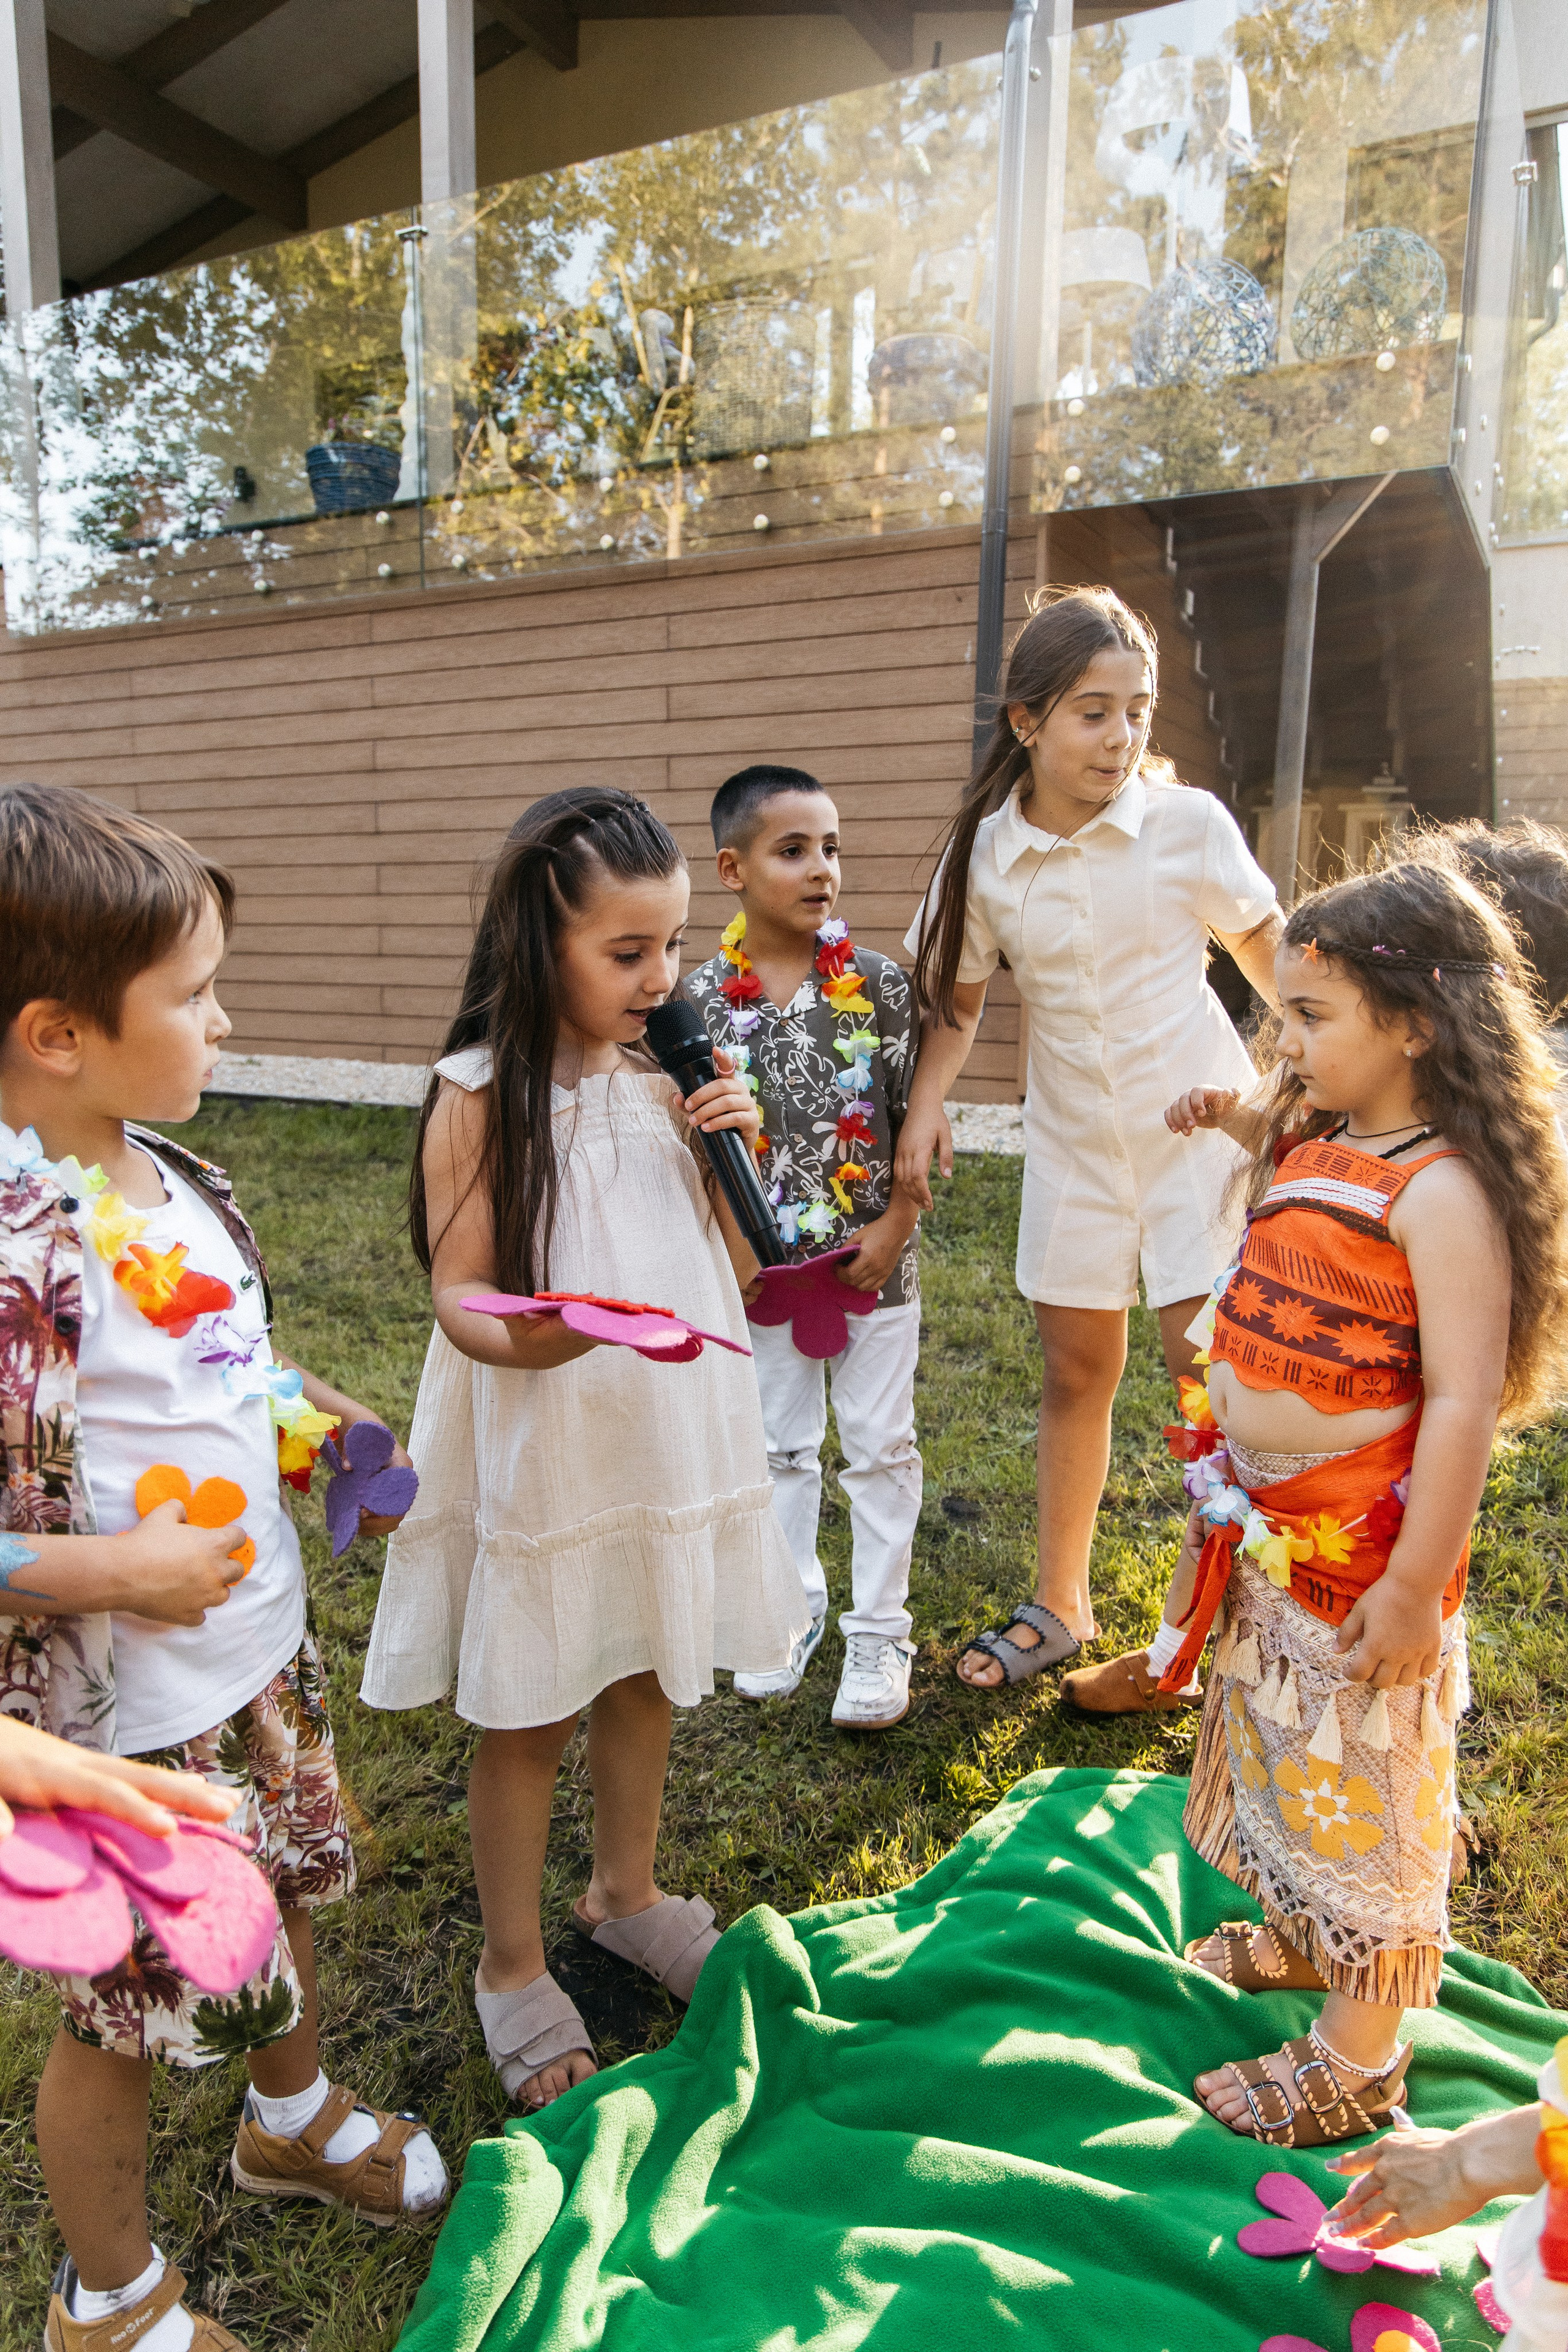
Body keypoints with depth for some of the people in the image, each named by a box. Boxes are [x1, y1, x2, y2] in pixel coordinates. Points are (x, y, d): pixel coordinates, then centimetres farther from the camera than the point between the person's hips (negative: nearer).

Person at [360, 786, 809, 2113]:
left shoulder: (669, 1085, 0)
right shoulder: (480, 1099, -15)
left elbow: (733, 1277, 3)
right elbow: (460, 1296, -13)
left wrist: (737, 1152, -12)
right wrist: (537, 1334, -34)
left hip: (674, 1439, 5)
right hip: (539, 1457, -5)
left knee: (647, 1679, 21)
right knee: (529, 1718, 12)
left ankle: (627, 1896, 47)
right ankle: (512, 1970, 36)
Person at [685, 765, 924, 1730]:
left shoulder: (881, 981, -8)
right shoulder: (704, 996, -7)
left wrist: (895, 1226, -12)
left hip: (874, 1258, -1)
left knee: (881, 1445, 10)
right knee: (781, 1444, 17)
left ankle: (881, 1630, 26)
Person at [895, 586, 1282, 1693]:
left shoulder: (1187, 821, -11)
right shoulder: (985, 852, -5)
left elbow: (1269, 945, 3)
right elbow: (957, 996, 6)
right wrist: (925, 1103, -8)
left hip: (1200, 1124, -2)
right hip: (1074, 1138, 3)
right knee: (1076, 1371, 14)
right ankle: (1060, 1604, 32)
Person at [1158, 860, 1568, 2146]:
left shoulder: (1443, 1189, -25)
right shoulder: (1326, 1137, 1)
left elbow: (1464, 1400, -26)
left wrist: (1415, 1585, -24)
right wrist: (1248, 1125, 10)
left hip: (1362, 1548, -8)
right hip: (1268, 1522, 9)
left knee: (1359, 1779, 9)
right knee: (1287, 1748, 26)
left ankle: (1357, 2062, 30)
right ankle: (1304, 1938, 51)